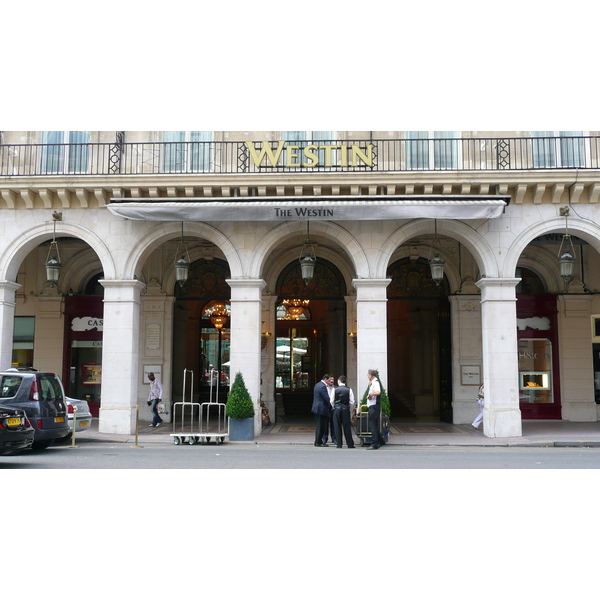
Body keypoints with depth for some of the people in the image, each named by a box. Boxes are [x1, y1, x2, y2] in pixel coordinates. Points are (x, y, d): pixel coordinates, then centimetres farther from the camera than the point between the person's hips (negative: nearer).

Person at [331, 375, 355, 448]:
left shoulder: (335, 389, -3)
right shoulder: (349, 390, -3)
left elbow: (332, 401, 0)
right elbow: (352, 402, -3)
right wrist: (350, 409, 11)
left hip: (337, 409, 0)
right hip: (346, 409, 0)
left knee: (337, 427, 6)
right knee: (347, 426, 5)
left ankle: (339, 444, 7)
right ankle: (350, 444, 7)